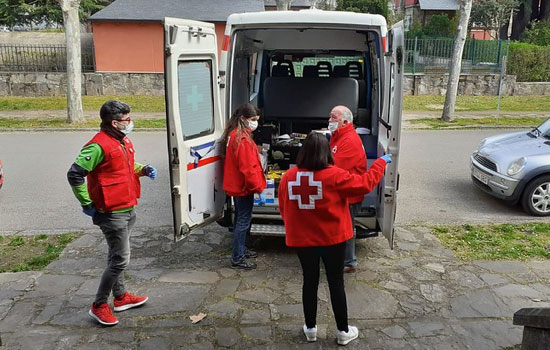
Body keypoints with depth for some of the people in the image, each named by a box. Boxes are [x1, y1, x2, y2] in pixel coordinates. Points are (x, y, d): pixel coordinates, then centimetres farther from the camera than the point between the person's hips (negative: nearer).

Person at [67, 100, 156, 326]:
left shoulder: (124, 141, 10)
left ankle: (120, 296, 33)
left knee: (118, 256, 19)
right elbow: (74, 174, -21)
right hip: (112, 213, -9)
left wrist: (143, 170, 5)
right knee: (120, 259, -5)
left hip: (127, 209, 9)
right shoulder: (99, 145, -20)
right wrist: (87, 204, -16)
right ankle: (99, 306, 10)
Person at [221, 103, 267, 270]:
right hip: (244, 187, -10)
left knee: (240, 219, 21)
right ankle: (237, 259, 8)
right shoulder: (243, 139, -23)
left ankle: (240, 249, 35)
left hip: (236, 185, 10)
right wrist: (260, 190, -20)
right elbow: (249, 168, -25)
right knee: (244, 221, -1)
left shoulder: (233, 134, 8)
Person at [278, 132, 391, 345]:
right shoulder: (334, 175, -17)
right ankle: (343, 331, 24)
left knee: (310, 282, 17)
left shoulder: (288, 177, -7)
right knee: (336, 283, 11)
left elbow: (283, 210, 4)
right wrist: (381, 162, 8)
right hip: (332, 239, -2)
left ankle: (310, 328, 29)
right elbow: (365, 184, -6)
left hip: (302, 240, 3)